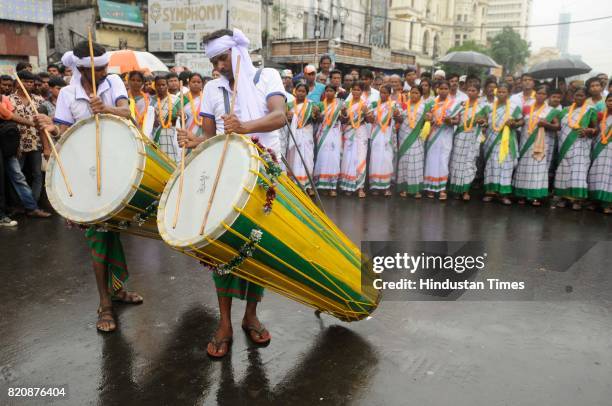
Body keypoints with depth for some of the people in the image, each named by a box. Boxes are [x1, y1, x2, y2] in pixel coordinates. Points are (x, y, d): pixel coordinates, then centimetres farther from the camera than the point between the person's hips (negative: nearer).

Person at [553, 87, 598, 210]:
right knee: (564, 171, 1)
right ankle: (563, 197, 7)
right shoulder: (566, 110, 14)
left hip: (580, 146, -4)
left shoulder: (590, 110, 4)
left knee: (578, 171, -11)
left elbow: (596, 128, 3)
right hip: (565, 145, 4)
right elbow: (560, 126, 19)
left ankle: (577, 199, -9)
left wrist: (588, 131, -17)